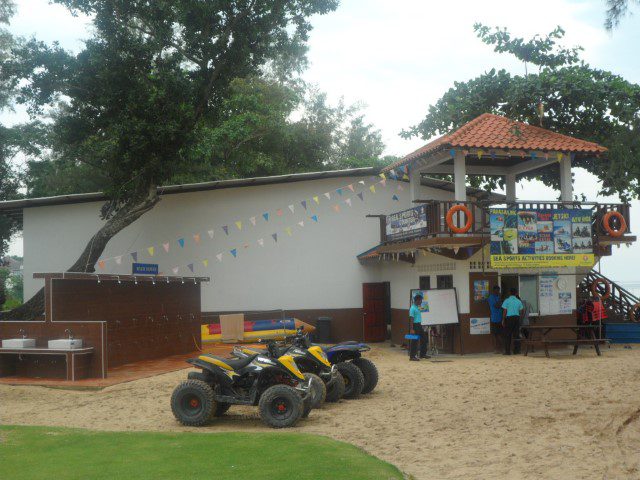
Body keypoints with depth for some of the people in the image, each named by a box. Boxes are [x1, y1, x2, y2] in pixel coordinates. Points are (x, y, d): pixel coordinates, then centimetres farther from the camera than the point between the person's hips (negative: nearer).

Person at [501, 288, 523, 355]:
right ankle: (516, 350, 8)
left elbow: (504, 311, -7)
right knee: (516, 334, 9)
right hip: (517, 318, 3)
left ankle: (508, 351, -2)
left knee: (507, 335, 1)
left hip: (509, 318, -3)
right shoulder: (518, 301, 6)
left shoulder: (507, 301, -5)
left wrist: (503, 320, -1)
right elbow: (521, 310, 7)